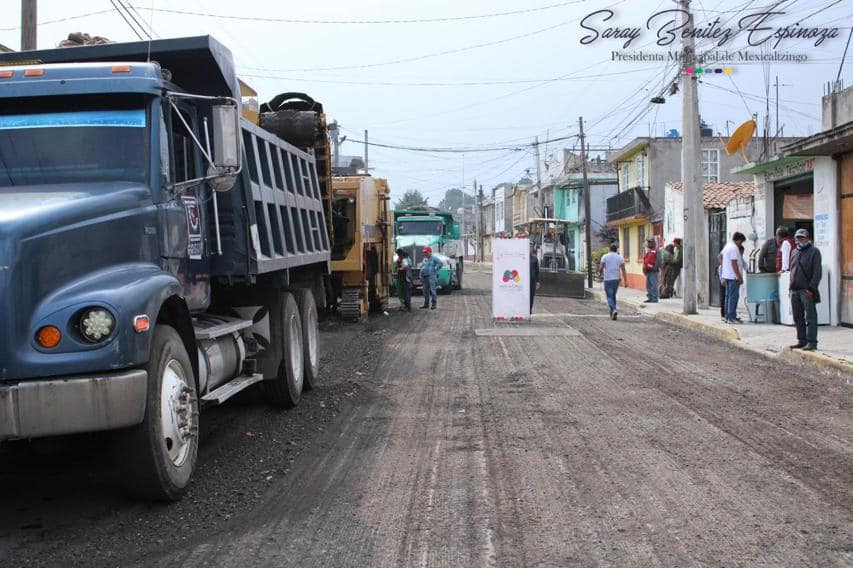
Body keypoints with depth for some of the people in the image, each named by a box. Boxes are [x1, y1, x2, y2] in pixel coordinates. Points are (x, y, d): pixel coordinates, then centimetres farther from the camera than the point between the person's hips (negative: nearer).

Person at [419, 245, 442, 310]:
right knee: (425, 291, 9)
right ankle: (426, 304, 16)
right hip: (424, 277, 8)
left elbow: (440, 263, -16)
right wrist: (421, 277, 16)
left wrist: (435, 270, -12)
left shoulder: (434, 258, -4)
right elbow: (421, 266, 25)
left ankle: (434, 304, -6)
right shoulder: (424, 259, 20)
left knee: (433, 290, -8)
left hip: (431, 276, -8)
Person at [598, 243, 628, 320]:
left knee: (610, 297, -3)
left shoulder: (605, 257, -4)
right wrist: (625, 281, -3)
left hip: (608, 280, -3)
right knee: (613, 296, 18)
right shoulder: (620, 257, 2)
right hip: (616, 279, 3)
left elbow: (601, 268, -8)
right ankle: (612, 313, 21)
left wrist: (600, 274, 14)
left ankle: (614, 310, -27)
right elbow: (623, 270, -3)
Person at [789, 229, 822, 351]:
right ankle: (801, 341, 17)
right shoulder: (795, 253, 19)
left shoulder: (814, 252, -3)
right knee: (798, 318, 10)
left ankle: (812, 342, -4)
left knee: (810, 317, -5)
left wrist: (811, 288, -16)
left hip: (807, 291, -7)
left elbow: (817, 272, -9)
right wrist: (791, 287, 15)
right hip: (795, 291, 7)